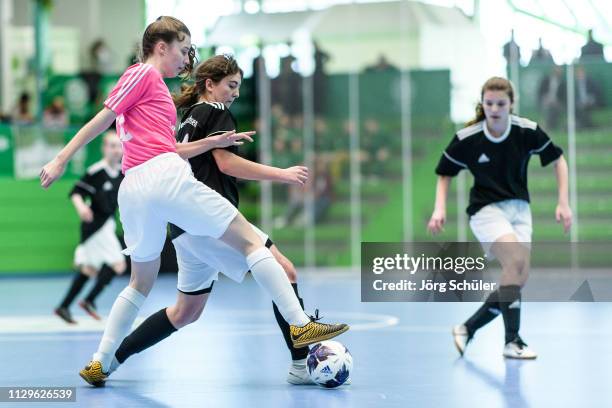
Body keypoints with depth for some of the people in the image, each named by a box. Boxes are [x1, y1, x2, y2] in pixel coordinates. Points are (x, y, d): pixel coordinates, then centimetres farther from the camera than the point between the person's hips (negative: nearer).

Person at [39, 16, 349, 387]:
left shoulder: (155, 87, 28)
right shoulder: (143, 74, 3)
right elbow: (102, 119, -3)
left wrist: (215, 142, 19)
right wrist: (61, 160, -6)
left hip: (132, 190, 9)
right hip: (163, 177, -9)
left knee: (142, 282, 20)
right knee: (250, 240, -5)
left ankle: (99, 364, 15)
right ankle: (300, 325, -11)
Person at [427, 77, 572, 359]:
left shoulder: (527, 131, -10)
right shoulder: (466, 139, -13)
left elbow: (558, 160, 4)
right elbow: (444, 174, 2)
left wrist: (563, 203, -3)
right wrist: (440, 210, -11)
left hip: (519, 207, 4)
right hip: (486, 209, -4)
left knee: (519, 278, -4)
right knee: (516, 261, -26)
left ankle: (467, 328, 13)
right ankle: (512, 342, -21)